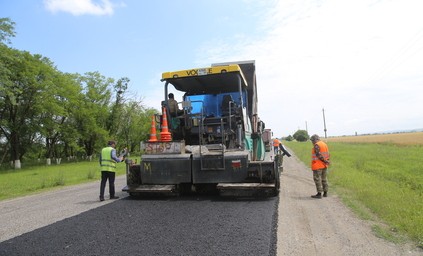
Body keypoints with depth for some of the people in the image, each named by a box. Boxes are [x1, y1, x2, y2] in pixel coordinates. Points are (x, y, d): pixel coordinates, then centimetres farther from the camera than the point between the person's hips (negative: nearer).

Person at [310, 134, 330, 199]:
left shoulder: (316, 145, -14)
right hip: (324, 165, 9)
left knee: (317, 179, -3)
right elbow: (328, 155, 11)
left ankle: (319, 194, -2)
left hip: (317, 165, -9)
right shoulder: (325, 144, 14)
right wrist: (326, 161, -1)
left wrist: (325, 161, -15)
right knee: (324, 179, 15)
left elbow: (319, 155, -21)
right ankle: (325, 193, 22)